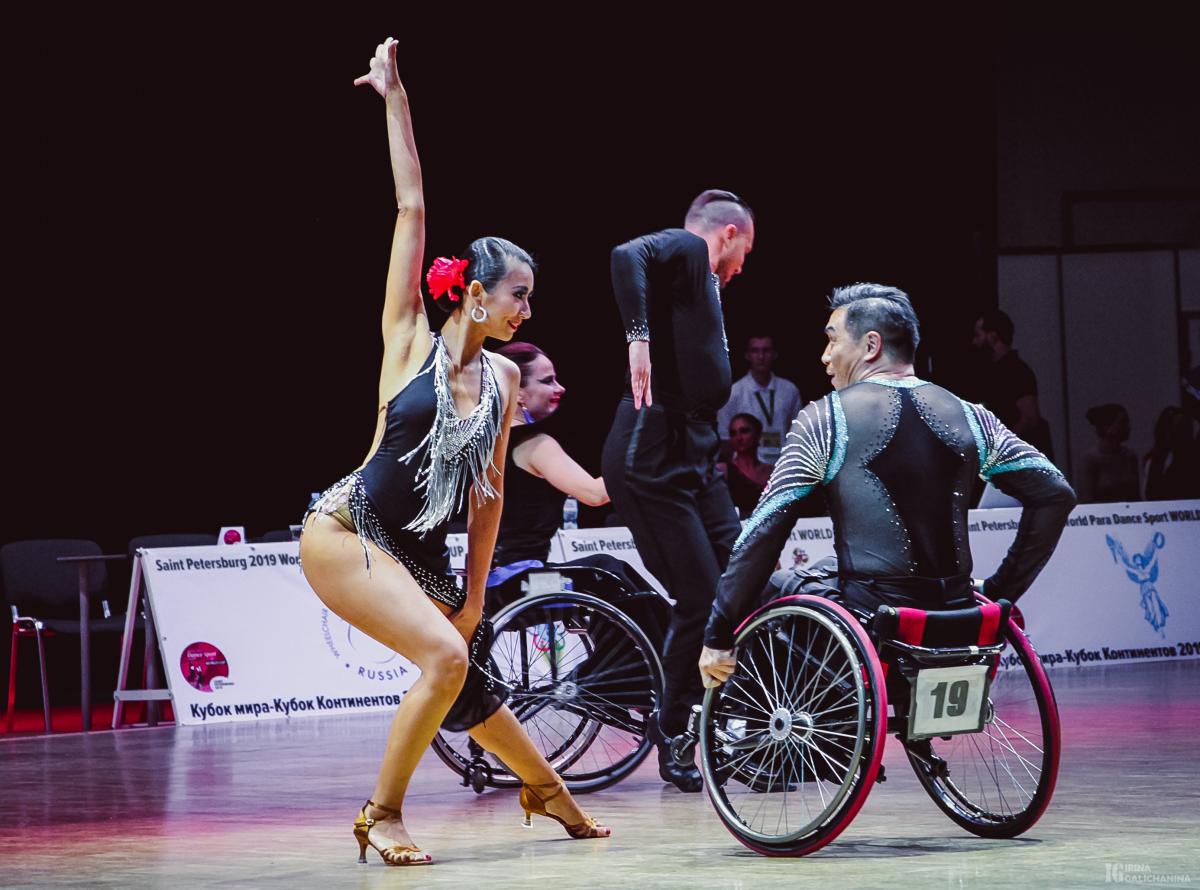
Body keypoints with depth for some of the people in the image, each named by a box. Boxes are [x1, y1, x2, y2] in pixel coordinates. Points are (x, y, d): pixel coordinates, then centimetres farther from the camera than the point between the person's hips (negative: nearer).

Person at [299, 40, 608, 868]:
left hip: (422, 555, 5)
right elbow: (411, 208, -10)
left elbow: (488, 489, 8)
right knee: (446, 656, -23)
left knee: (470, 687, 12)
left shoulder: (503, 377, 4)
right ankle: (383, 815, -8)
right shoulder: (411, 339, -7)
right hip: (346, 533, -5)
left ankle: (545, 787, 38)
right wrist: (396, 98, -13)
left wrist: (475, 594, 6)